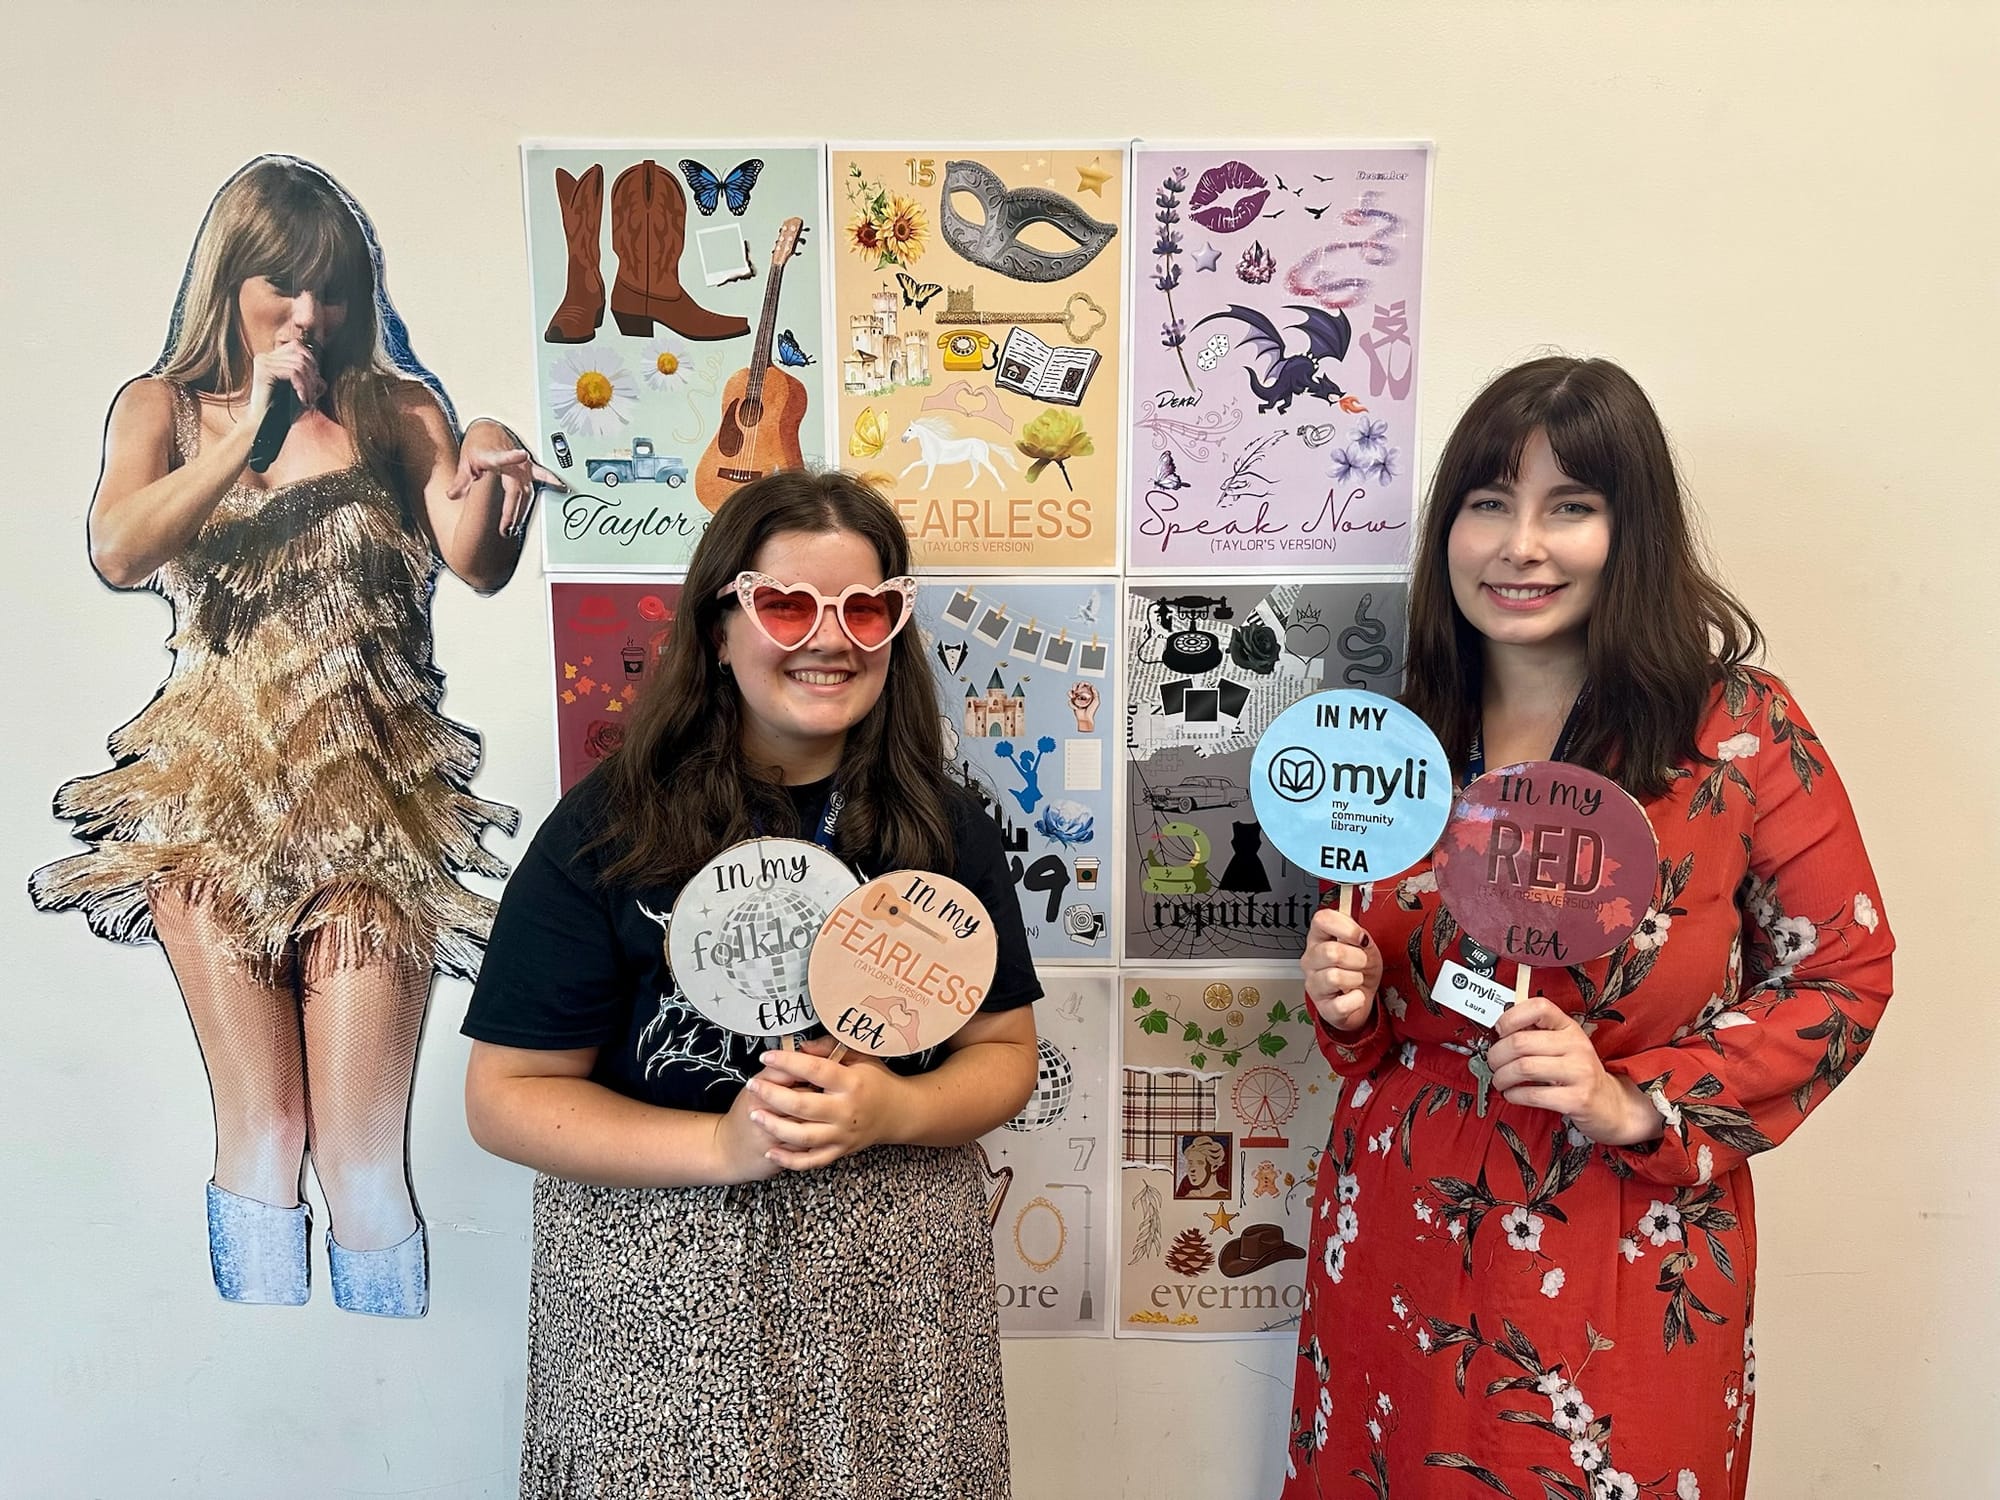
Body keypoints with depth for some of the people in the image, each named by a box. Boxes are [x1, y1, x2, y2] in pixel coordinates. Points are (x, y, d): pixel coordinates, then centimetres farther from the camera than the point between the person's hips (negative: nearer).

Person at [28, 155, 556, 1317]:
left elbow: (478, 567, -9)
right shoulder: (165, 406, 13)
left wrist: (489, 484, -30)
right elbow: (116, 552, -6)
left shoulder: (396, 410, 8)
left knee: (362, 1148, -5)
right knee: (262, 1127, -1)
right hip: (215, 797, 1)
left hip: (372, 796, -1)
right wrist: (252, 430, -16)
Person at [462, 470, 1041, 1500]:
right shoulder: (608, 828, -9)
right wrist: (722, 1147, -19)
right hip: (662, 1294, -2)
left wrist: (892, 1111, -16)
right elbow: (508, 1095, -7)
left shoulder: (942, 826, -1)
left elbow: (1003, 1053, 4)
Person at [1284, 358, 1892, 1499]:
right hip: (1396, 1247, 3)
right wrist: (1349, 1002, -11)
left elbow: (1843, 973, -5)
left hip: (1627, 1275, -3)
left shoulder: (1740, 730, -12)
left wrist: (1639, 1105, -17)